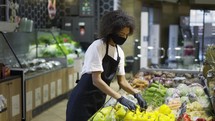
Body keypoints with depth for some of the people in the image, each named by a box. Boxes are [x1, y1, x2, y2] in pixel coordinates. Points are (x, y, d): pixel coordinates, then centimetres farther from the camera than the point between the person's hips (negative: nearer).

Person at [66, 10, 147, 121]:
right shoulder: (98, 46, -18)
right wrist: (120, 98, -27)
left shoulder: (119, 52, 3)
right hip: (84, 100, -7)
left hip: (99, 101, 7)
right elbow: (96, 80, -23)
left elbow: (121, 81, 9)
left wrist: (136, 94, -8)